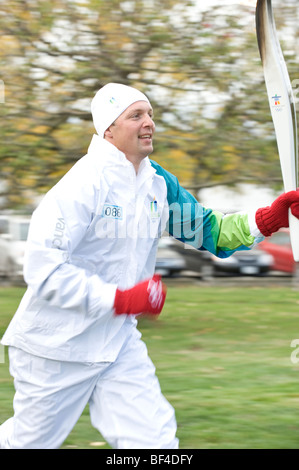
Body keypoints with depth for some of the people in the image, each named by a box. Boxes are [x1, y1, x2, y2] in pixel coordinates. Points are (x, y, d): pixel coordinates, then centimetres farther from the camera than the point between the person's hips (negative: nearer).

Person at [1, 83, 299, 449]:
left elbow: (206, 230, 7)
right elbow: (42, 269, -24)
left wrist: (267, 220, -10)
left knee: (155, 439, -1)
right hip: (56, 345, -6)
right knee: (30, 441, 9)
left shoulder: (159, 184, 2)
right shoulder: (84, 184, -21)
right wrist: (120, 299, -26)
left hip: (119, 343, 6)